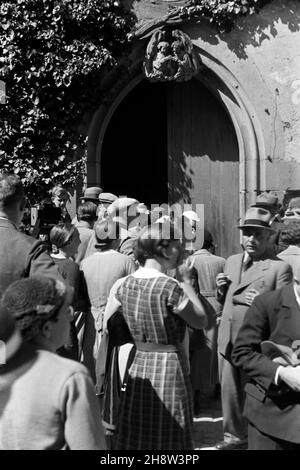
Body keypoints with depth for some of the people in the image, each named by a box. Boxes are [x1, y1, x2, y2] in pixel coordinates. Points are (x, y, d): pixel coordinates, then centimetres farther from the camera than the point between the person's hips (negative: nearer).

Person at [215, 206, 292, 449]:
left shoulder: (280, 267, -6)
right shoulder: (232, 261, 14)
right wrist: (222, 289, 2)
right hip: (228, 338, 6)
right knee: (229, 390, 12)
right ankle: (234, 433, 27)